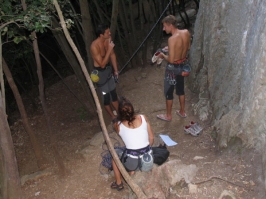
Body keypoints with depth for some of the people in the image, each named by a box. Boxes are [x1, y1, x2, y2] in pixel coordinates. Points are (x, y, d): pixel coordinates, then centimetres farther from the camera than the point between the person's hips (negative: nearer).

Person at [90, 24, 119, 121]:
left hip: (108, 68, 7)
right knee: (106, 95, 8)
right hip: (99, 72, -7)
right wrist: (109, 49, -32)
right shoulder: (94, 46, -31)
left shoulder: (108, 39, -9)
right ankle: (113, 116, 27)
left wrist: (116, 70, 11)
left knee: (113, 92, 19)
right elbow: (102, 64, -28)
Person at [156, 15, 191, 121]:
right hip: (183, 65, 7)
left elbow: (171, 60, -28)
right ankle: (182, 112, 41)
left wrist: (163, 55, -8)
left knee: (169, 92, 12)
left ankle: (168, 115, 29)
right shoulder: (186, 32, -8)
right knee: (180, 89, 25)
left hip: (173, 67, -7)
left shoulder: (172, 39, -30)